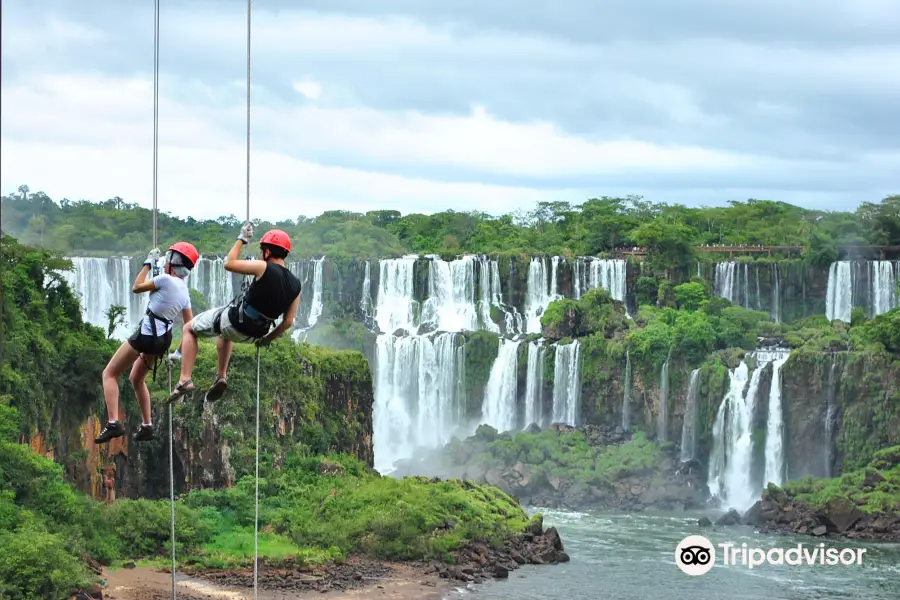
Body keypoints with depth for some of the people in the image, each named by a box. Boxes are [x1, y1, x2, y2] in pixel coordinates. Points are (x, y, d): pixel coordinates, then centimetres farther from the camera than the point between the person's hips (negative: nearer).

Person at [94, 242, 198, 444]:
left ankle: (113, 423, -13)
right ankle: (147, 426, 24)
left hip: (146, 334, -8)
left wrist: (148, 264, 6)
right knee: (137, 379, 28)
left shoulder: (166, 280, -15)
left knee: (109, 374, 2)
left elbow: (136, 287, -3)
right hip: (164, 339, 8)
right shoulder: (185, 292, 9)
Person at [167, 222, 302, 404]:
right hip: (253, 335, 7)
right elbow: (288, 322, 2)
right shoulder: (295, 285, -3)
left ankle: (185, 379, 2)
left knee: (189, 328, 15)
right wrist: (268, 339, 16)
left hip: (234, 320, -7)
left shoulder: (265, 268, -21)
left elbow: (229, 264, -13)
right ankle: (221, 376, 28)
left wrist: (242, 239, -1)